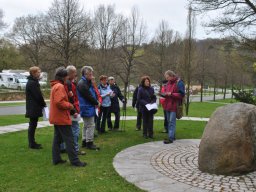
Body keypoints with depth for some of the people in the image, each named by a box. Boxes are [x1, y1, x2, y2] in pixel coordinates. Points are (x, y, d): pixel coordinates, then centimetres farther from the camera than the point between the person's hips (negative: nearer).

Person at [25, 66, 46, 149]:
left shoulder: (32, 82, 16)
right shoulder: (33, 83, -17)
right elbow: (38, 95, -19)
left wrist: (42, 104, 8)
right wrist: (43, 104, -6)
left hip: (32, 108, 10)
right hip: (34, 108, -10)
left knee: (32, 125, 14)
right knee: (33, 125, -4)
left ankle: (32, 142, 23)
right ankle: (32, 144, 2)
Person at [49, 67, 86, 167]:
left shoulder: (55, 86, 15)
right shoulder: (60, 86, -18)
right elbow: (59, 102, -27)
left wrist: (68, 105, 9)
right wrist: (70, 105, -13)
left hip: (56, 117, 10)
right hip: (62, 118, -10)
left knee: (57, 138, 14)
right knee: (69, 140, -5)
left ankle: (56, 159, 19)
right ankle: (74, 160, -1)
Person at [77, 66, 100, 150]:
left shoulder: (88, 83, 15)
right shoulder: (82, 84, -16)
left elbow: (94, 93, 16)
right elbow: (88, 96, -20)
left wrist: (97, 101, -1)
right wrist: (97, 103, -9)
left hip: (89, 107, 10)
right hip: (87, 108, -10)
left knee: (86, 125, 16)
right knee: (90, 125, -6)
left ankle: (85, 141, 25)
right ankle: (89, 143, 1)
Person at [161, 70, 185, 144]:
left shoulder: (179, 83, -10)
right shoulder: (168, 83, 13)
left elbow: (181, 94, -14)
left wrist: (171, 94, -21)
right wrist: (163, 94, 1)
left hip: (174, 105, -8)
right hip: (168, 105, 8)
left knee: (172, 122, -9)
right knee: (169, 121, 13)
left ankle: (171, 138, -9)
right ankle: (172, 135, 23)